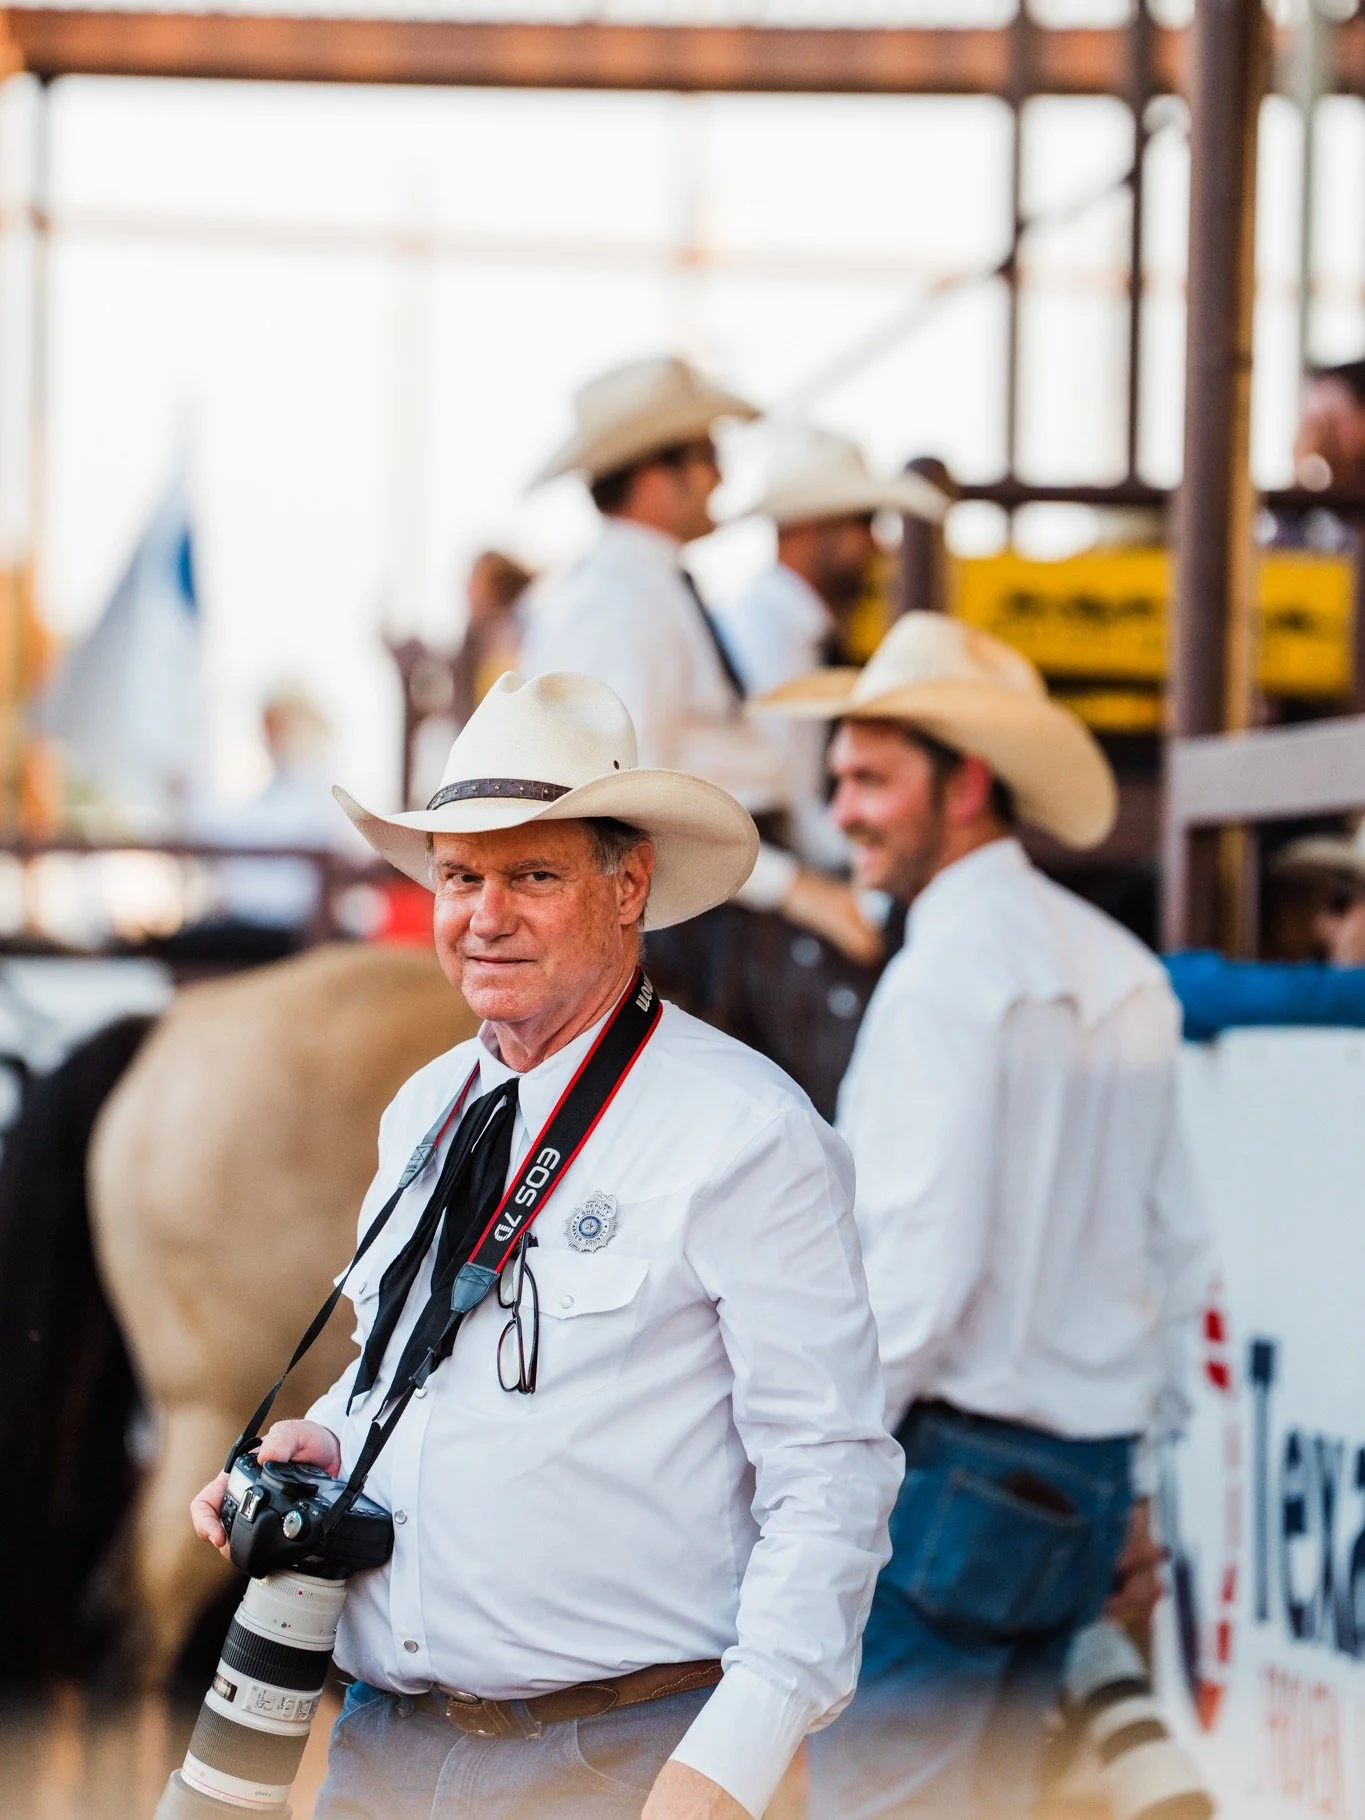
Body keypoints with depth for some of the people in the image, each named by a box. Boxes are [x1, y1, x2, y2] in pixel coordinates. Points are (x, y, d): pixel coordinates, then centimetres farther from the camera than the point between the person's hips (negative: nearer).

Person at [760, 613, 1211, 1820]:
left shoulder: (950, 972, -12)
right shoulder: (1127, 979, 12)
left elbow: (921, 1264, -18)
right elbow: (1178, 1253, 16)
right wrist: (1134, 1481, 23)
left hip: (947, 1464, -8)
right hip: (1080, 1484, 8)